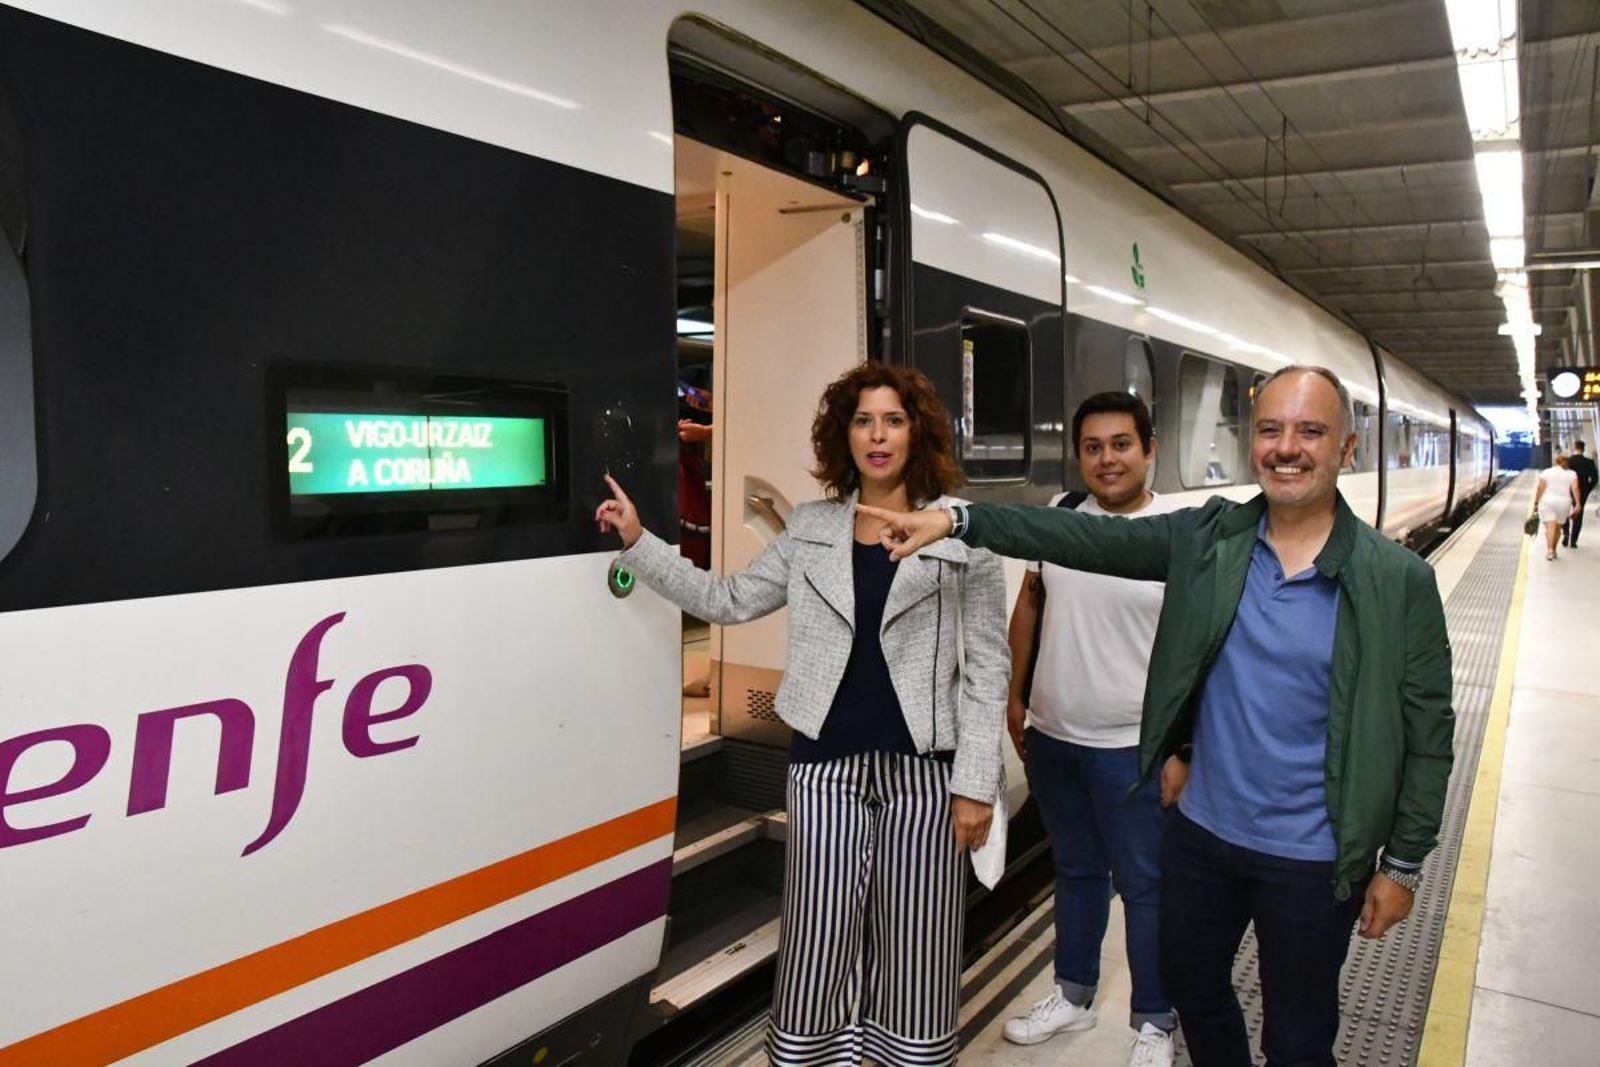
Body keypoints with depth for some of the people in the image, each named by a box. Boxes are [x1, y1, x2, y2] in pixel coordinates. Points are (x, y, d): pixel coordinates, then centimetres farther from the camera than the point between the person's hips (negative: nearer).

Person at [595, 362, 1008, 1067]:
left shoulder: (963, 531, -3)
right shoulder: (810, 529, 6)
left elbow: (987, 665, -3)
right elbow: (728, 601, 9)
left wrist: (977, 782, -7)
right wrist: (638, 543, 3)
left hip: (923, 767, -2)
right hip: (825, 765, 2)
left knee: (915, 942, 9)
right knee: (820, 942, 8)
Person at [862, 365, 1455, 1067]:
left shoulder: (1399, 582, -12)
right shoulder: (1208, 538, -5)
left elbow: (1426, 734, -7)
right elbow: (1087, 538, -11)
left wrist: (1403, 864, -5)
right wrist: (957, 520, -21)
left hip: (1313, 861, -3)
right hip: (1201, 832, 3)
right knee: (1190, 984, 24)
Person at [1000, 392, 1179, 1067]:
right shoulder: (1058, 515, 0)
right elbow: (1029, 602, 11)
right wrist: (1015, 696, 10)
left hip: (1133, 749, -5)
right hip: (1052, 738, 5)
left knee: (1144, 889, 10)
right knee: (1075, 873, 22)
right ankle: (1073, 997, 42)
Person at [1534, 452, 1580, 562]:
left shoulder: (1546, 472, 3)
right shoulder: (1571, 474, 6)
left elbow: (1540, 488, -4)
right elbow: (1575, 489, -6)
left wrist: (1536, 502, -1)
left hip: (1547, 502, -2)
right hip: (1564, 503, 2)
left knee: (1550, 527, -11)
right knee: (1558, 527, 14)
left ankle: (1549, 549, -26)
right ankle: (1553, 550, 20)